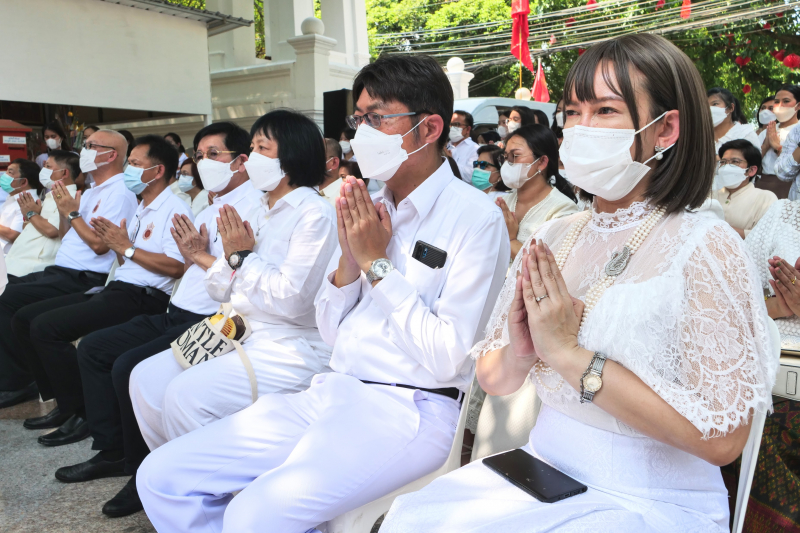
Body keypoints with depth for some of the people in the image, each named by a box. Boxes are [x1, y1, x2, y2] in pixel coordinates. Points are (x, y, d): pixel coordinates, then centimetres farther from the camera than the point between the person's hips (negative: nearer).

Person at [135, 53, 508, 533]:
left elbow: (448, 358, -17)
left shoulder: (475, 217, -9)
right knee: (161, 476, 0)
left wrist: (377, 263, -12)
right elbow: (331, 331, 13)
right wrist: (350, 259, -5)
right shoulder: (371, 207, 10)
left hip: (408, 408, -6)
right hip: (333, 393, 7)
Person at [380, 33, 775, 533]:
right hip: (542, 473, 5)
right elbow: (494, 380, 6)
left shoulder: (706, 248, -14)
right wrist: (520, 352, -17)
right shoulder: (552, 237, 1)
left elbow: (721, 437, -20)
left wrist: (569, 352, -22)